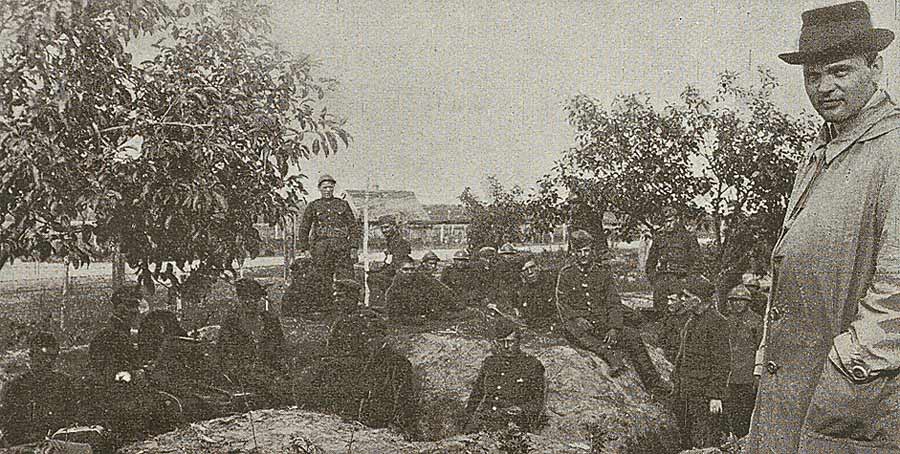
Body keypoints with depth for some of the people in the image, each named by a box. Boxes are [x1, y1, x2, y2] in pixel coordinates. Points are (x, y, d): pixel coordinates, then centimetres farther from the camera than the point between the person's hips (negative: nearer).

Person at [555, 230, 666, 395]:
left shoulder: (603, 273, 12)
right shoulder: (566, 274, 7)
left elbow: (614, 304, 6)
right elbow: (562, 305, 0)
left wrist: (614, 328, -12)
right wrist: (578, 318, -20)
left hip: (603, 324, 2)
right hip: (580, 325, -2)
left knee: (633, 337, -22)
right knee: (574, 328, -37)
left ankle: (654, 384, -26)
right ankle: (611, 356, -53)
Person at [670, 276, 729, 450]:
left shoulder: (717, 322, -11)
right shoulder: (691, 321, 16)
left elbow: (721, 364, -15)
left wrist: (716, 396, -18)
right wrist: (677, 387, 18)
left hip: (704, 396, -9)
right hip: (685, 394, 9)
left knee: (706, 445, -6)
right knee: (687, 442, 12)